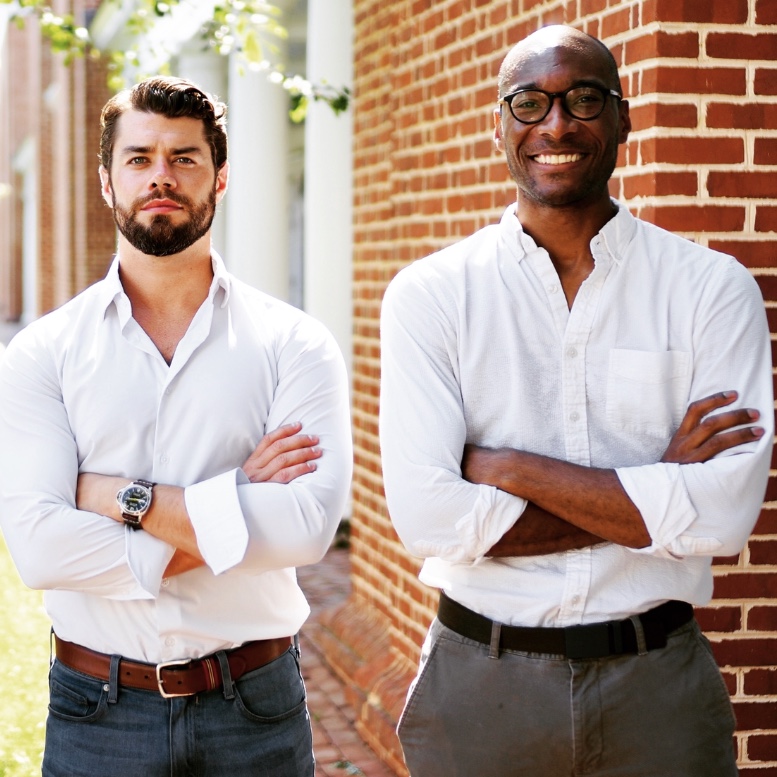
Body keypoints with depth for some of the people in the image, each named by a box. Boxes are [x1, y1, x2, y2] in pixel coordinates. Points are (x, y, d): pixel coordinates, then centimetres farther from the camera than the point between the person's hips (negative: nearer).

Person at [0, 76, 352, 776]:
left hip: (256, 708, 0)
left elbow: (310, 521, -17)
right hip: (98, 713, 0)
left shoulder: (294, 345, -2)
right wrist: (233, 520, -15)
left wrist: (122, 497, -15)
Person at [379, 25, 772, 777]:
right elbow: (428, 517, -14)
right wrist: (650, 496, -14)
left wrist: (509, 467, -14)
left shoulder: (712, 288, -2)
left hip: (657, 686, 0)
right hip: (479, 681, 0)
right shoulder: (430, 294, -3)